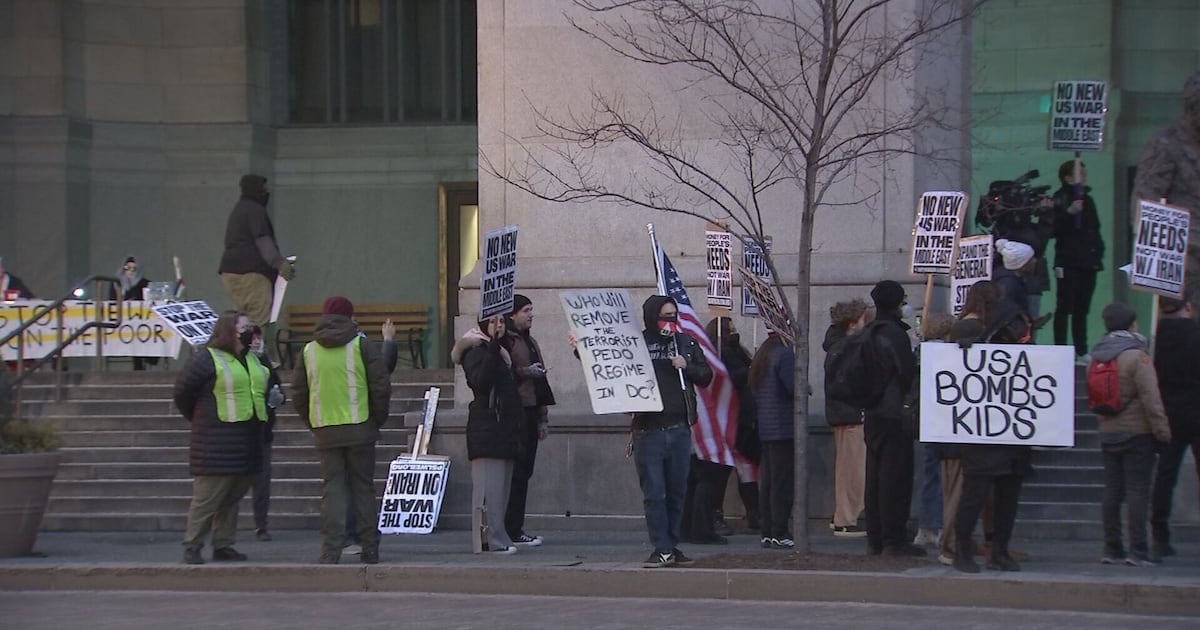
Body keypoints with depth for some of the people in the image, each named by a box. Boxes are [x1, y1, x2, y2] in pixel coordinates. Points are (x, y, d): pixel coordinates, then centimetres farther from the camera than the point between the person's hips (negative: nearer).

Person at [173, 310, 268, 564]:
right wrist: (200, 420, 1)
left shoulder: (252, 360, 17)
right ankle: (192, 547, 1)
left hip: (247, 442, 7)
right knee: (207, 497, -6)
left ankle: (223, 546, 16)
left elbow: (263, 390, 31)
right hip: (217, 442, -7)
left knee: (232, 497, 10)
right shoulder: (207, 359, -7)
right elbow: (182, 391, -5)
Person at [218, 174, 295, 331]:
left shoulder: (239, 210, 27)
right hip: (250, 272, -10)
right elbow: (262, 241, -17)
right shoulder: (255, 210, -6)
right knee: (259, 322, -15)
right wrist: (280, 264, -26)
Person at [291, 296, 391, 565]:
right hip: (359, 429, -1)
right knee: (363, 487, 6)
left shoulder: (308, 350, 6)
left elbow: (299, 392, 7)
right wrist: (377, 420, 8)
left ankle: (331, 549, -8)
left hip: (325, 431, 1)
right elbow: (381, 386, -4)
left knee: (332, 488, 3)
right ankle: (370, 550, 8)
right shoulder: (362, 346, -1)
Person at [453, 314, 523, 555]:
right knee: (489, 485, -12)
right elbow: (480, 380, -23)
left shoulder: (503, 352, 21)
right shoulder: (475, 352, -6)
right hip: (486, 427, -9)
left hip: (505, 425, 9)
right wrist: (493, 349, -29)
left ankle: (496, 537, 11)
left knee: (502, 484, 8)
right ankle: (491, 538, -14)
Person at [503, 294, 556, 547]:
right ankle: (513, 531, -8)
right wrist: (524, 372, -14)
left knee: (524, 472, 7)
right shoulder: (505, 341, -6)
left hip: (531, 412, 9)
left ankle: (515, 529, 10)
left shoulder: (530, 342, 22)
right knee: (516, 472, -10)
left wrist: (543, 417, 21)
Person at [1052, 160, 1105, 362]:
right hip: (1068, 261, -7)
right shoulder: (1061, 199, -6)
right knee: (1064, 308, -5)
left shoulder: (1087, 199, 16)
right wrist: (1069, 213, -28)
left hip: (1088, 262, 7)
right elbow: (1054, 229, -16)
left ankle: (1081, 351, 13)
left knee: (1082, 309, 10)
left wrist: (1099, 251, 13)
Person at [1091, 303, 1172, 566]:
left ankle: (1111, 549, 9)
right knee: (1138, 490, -4)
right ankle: (1138, 551, -6)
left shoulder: (1098, 357, 7)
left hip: (1108, 433, 6)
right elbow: (1151, 398, -16)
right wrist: (1163, 431, -11)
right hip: (1137, 433, -6)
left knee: (1112, 491, 8)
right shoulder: (1136, 355, -14)